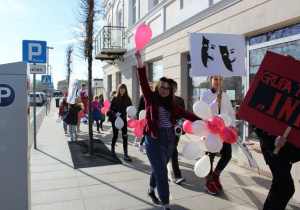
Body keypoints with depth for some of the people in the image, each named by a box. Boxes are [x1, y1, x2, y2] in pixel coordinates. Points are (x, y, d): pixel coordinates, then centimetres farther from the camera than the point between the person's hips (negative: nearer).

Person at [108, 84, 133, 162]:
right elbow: (110, 108, 0)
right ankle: (112, 149, 39)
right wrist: (114, 113, -19)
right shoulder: (115, 98, -1)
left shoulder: (127, 99, 1)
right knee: (115, 135, 10)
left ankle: (125, 154, -4)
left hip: (123, 119, 0)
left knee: (125, 136, -7)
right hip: (115, 119, 0)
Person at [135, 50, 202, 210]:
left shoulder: (171, 103, 11)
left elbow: (184, 113, 7)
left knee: (158, 169, 20)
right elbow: (143, 82, -15)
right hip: (154, 138, -5)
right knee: (162, 173, -4)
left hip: (169, 138, 6)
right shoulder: (151, 98, -4)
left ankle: (151, 191, 46)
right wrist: (139, 62, -25)